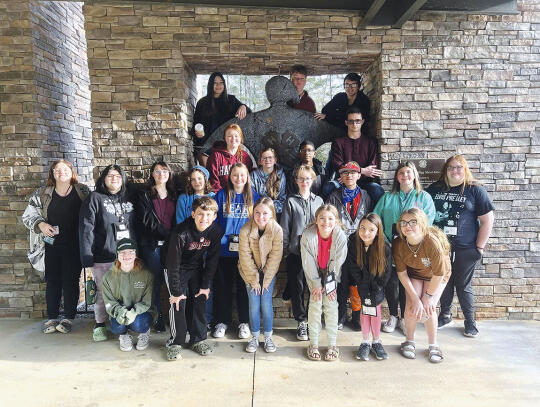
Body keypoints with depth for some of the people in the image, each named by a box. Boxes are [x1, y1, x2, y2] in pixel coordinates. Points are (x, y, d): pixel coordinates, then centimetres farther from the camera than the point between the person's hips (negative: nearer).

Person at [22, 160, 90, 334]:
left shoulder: (83, 191, 1)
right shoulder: (42, 193, 6)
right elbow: (28, 215, 10)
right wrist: (40, 224, -9)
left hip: (74, 246, -2)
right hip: (52, 245, 2)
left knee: (71, 281, 4)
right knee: (52, 281, 9)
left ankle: (69, 318, 17)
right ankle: (52, 318, 22)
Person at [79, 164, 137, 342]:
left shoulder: (129, 199, 12)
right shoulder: (95, 198, -2)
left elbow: (136, 225, 14)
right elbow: (86, 228, -8)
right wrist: (87, 256, -14)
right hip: (104, 257, -4)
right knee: (103, 291, 6)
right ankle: (99, 325, 25)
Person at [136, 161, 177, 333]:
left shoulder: (173, 195, 14)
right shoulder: (145, 195, 4)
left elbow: (177, 220, 12)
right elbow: (147, 220, -6)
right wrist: (166, 233, -13)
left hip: (170, 244, 2)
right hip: (152, 244, -2)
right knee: (156, 279, 0)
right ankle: (158, 316, 11)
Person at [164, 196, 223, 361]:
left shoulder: (216, 231, -19)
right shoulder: (181, 232, -32)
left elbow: (212, 260, -6)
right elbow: (173, 264, -25)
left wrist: (205, 286, -5)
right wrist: (176, 291, -20)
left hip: (196, 268, 4)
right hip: (177, 269, -4)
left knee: (201, 301, 0)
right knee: (178, 303, -12)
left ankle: (198, 339, 16)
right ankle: (175, 342, 4)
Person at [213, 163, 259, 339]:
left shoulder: (253, 196, 4)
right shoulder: (221, 195, 2)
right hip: (224, 249, 0)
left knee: (244, 285, 9)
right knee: (222, 286, 9)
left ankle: (244, 322, 24)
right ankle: (222, 321, 25)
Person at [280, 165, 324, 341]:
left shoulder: (319, 201, 10)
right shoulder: (291, 201, 4)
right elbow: (285, 228, 3)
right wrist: (284, 250, -1)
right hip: (296, 251, -1)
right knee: (297, 287, 3)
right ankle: (301, 322, 15)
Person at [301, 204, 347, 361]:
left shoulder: (340, 236, -24)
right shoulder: (308, 235, -26)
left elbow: (337, 263, -15)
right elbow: (308, 263, -18)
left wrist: (328, 285, -12)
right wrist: (316, 285, -14)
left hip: (332, 273, 1)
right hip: (314, 273, 0)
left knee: (331, 304, -7)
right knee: (315, 303, -8)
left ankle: (332, 344, 6)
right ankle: (313, 344, 5)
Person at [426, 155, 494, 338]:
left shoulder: (475, 190, -3)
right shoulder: (434, 189, 5)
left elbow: (487, 220, -4)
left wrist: (479, 247, -7)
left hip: (465, 249, -3)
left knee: (463, 285, 7)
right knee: (443, 282, 14)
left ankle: (470, 321, 25)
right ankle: (445, 316, 32)